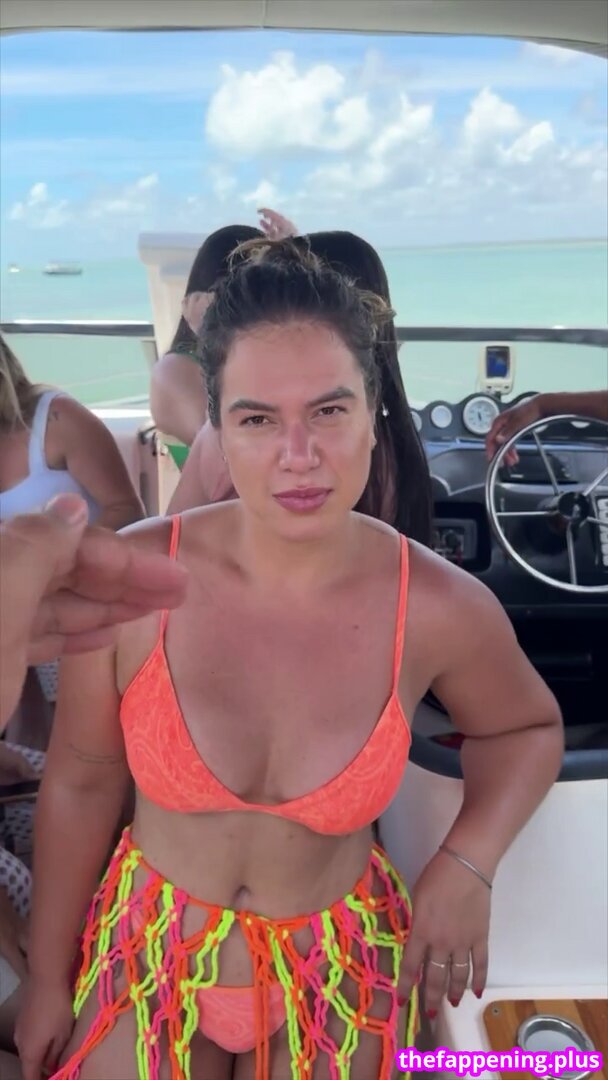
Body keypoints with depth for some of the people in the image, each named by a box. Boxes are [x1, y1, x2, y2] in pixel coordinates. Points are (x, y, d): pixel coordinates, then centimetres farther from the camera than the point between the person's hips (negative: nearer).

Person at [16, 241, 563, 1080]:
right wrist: (49, 978, 3)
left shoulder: (440, 607, -20)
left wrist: (468, 863, -14)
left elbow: (528, 728, 2)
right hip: (148, 953, 0)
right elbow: (81, 782, -8)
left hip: (334, 978, 1)